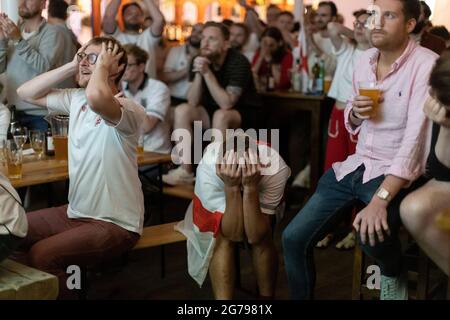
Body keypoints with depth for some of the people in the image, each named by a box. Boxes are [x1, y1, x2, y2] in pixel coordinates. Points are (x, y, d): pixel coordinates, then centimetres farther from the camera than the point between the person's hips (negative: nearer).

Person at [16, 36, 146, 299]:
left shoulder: (129, 110, -20)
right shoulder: (76, 99, 6)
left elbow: (96, 97, -42)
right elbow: (26, 93, 9)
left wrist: (102, 65, -22)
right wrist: (71, 66, 1)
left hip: (115, 224, -8)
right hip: (75, 212, 8)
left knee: (41, 255, -25)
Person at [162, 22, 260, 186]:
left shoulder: (239, 62, -21)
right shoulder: (200, 60, -5)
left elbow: (226, 104, -30)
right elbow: (193, 102, -11)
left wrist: (207, 73, -33)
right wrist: (198, 74, -25)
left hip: (241, 113, -5)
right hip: (211, 110, 6)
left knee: (220, 115, -35)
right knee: (182, 110, -17)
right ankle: (185, 170, -19)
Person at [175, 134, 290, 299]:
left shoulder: (276, 168, -38)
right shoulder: (207, 168, -39)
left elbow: (255, 236, -37)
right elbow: (234, 234, -36)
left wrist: (251, 186, -49)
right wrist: (231, 187, -48)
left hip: (258, 199, 1)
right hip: (216, 206, -1)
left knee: (262, 238, -25)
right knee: (223, 238, -27)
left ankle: (267, 297, -4)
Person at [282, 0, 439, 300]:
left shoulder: (426, 64, -15)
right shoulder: (365, 59, 6)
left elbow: (416, 137, -24)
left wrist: (380, 199, -33)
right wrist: (355, 112, -8)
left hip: (398, 172, -6)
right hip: (356, 165, 6)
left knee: (371, 233, -35)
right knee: (294, 238, -3)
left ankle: (393, 275, 0)